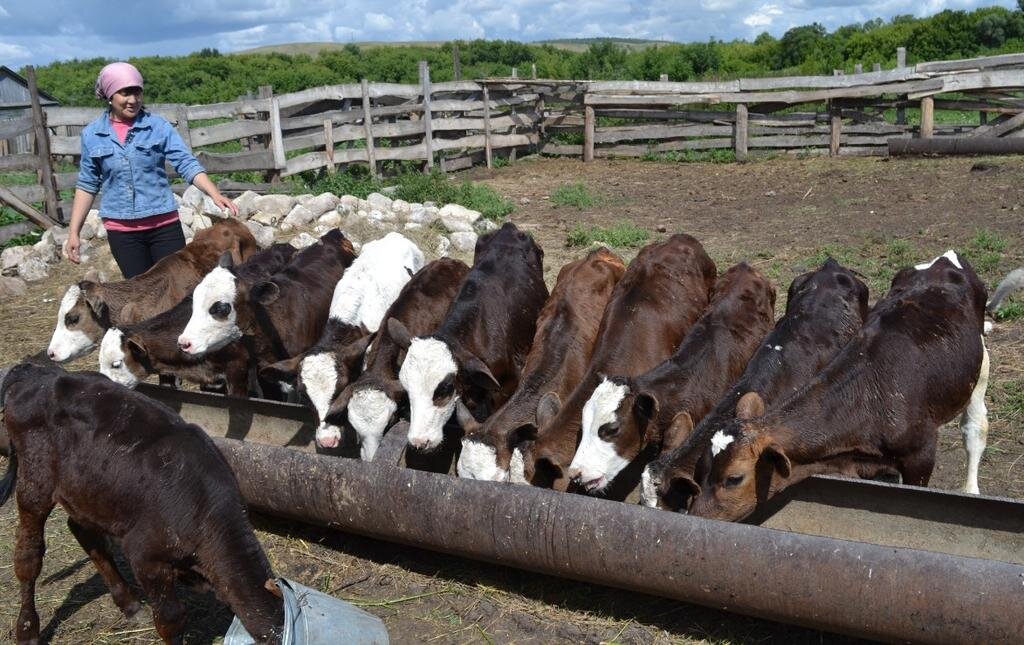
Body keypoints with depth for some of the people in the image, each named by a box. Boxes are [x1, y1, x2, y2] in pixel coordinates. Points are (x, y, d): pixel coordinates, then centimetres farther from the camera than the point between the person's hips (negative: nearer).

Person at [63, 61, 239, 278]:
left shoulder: (158, 126, -3)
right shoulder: (92, 134, 2)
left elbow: (187, 163, -9)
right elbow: (87, 185, 8)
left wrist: (215, 195, -26)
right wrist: (73, 232, 5)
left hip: (164, 223, -1)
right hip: (121, 230, 1)